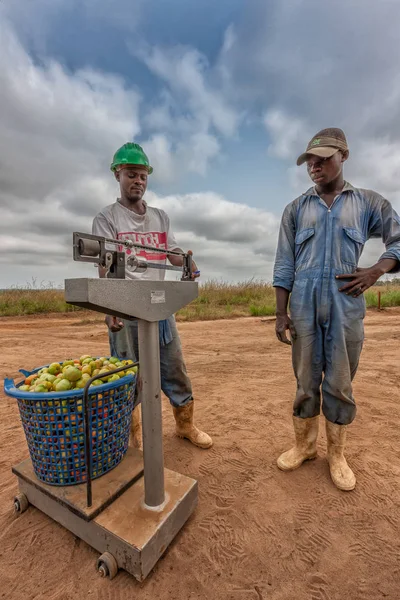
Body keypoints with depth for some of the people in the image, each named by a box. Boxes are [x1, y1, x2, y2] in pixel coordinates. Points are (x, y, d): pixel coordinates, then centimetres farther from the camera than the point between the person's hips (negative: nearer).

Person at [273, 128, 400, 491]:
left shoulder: (368, 202, 9)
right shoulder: (296, 209, 10)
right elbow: (284, 265, 4)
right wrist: (281, 313, -1)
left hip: (346, 306, 0)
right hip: (304, 307, 1)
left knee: (340, 384, 9)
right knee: (306, 381, 10)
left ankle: (336, 455, 28)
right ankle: (305, 446, 29)